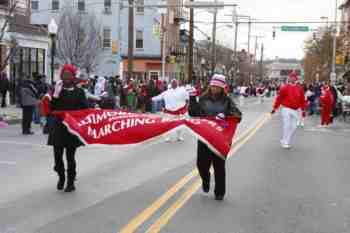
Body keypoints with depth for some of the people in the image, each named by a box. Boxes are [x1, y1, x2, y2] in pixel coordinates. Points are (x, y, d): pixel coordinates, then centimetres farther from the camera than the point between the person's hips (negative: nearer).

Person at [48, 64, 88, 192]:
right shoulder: (57, 90, 4)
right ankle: (61, 177, 31)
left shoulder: (79, 92, 1)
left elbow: (85, 110, -1)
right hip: (58, 128, 2)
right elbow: (50, 108, -6)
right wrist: (56, 94, -15)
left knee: (70, 156, 3)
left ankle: (71, 182, 19)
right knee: (57, 156, 4)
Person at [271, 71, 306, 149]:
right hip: (286, 109, -5)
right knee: (287, 126, -6)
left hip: (295, 110, 5)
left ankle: (287, 141, 20)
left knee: (293, 127, 6)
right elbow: (279, 98, -5)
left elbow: (302, 100, 13)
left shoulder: (299, 89, 7)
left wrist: (303, 110, 13)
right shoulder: (284, 88, -5)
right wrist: (274, 108, -5)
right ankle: (285, 142, 7)